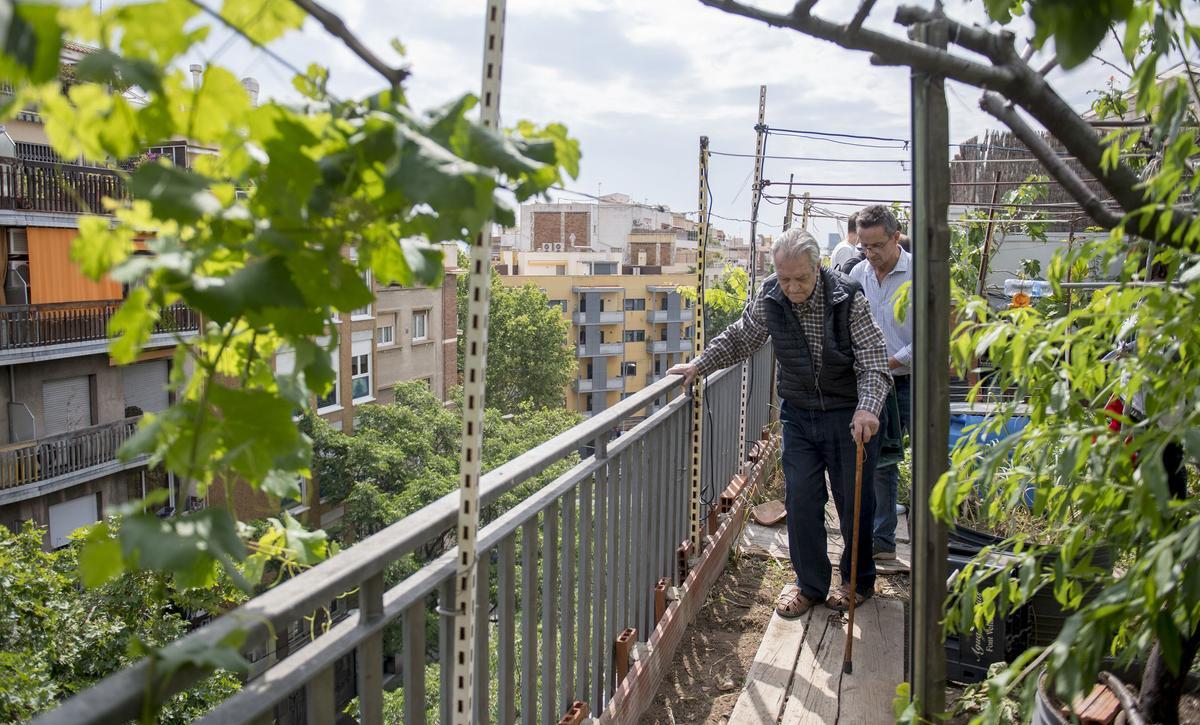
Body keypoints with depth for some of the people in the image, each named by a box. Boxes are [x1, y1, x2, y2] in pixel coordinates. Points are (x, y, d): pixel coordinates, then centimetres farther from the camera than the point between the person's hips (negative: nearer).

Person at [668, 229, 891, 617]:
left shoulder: (848, 298, -18)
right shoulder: (769, 298, -7)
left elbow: (873, 360, -21)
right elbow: (738, 339, 10)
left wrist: (868, 409, -36)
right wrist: (699, 364, 1)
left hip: (849, 415, -3)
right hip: (798, 414, 3)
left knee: (855, 502, 8)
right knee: (800, 500, 3)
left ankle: (858, 580, 31)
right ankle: (810, 584, 20)